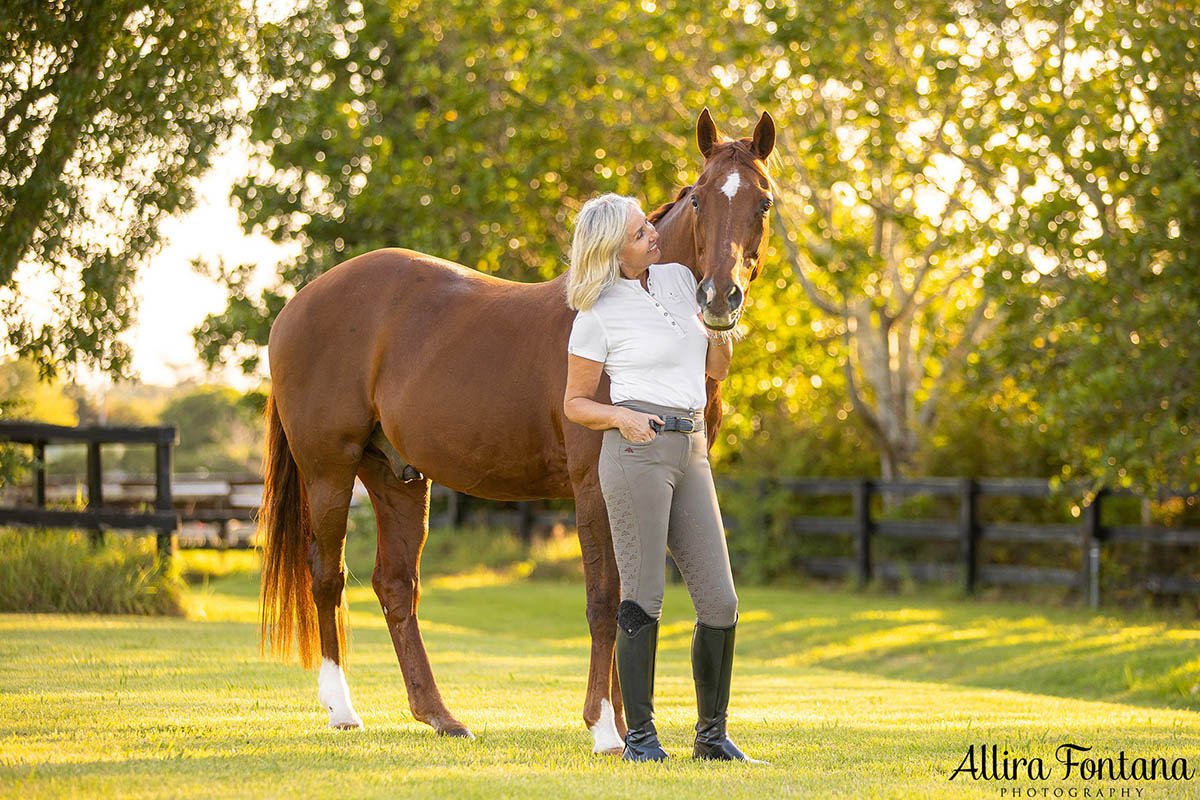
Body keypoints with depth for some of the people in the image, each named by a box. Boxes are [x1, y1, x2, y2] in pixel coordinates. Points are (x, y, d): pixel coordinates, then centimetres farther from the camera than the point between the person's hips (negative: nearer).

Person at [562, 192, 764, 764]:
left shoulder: (678, 278, 13)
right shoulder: (597, 314, -3)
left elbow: (717, 368, 19)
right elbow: (575, 404, 4)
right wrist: (621, 416, -15)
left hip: (692, 454, 6)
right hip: (637, 452, -6)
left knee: (720, 602, 3)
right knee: (642, 599, -5)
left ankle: (712, 734, 13)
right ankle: (639, 735, 4)